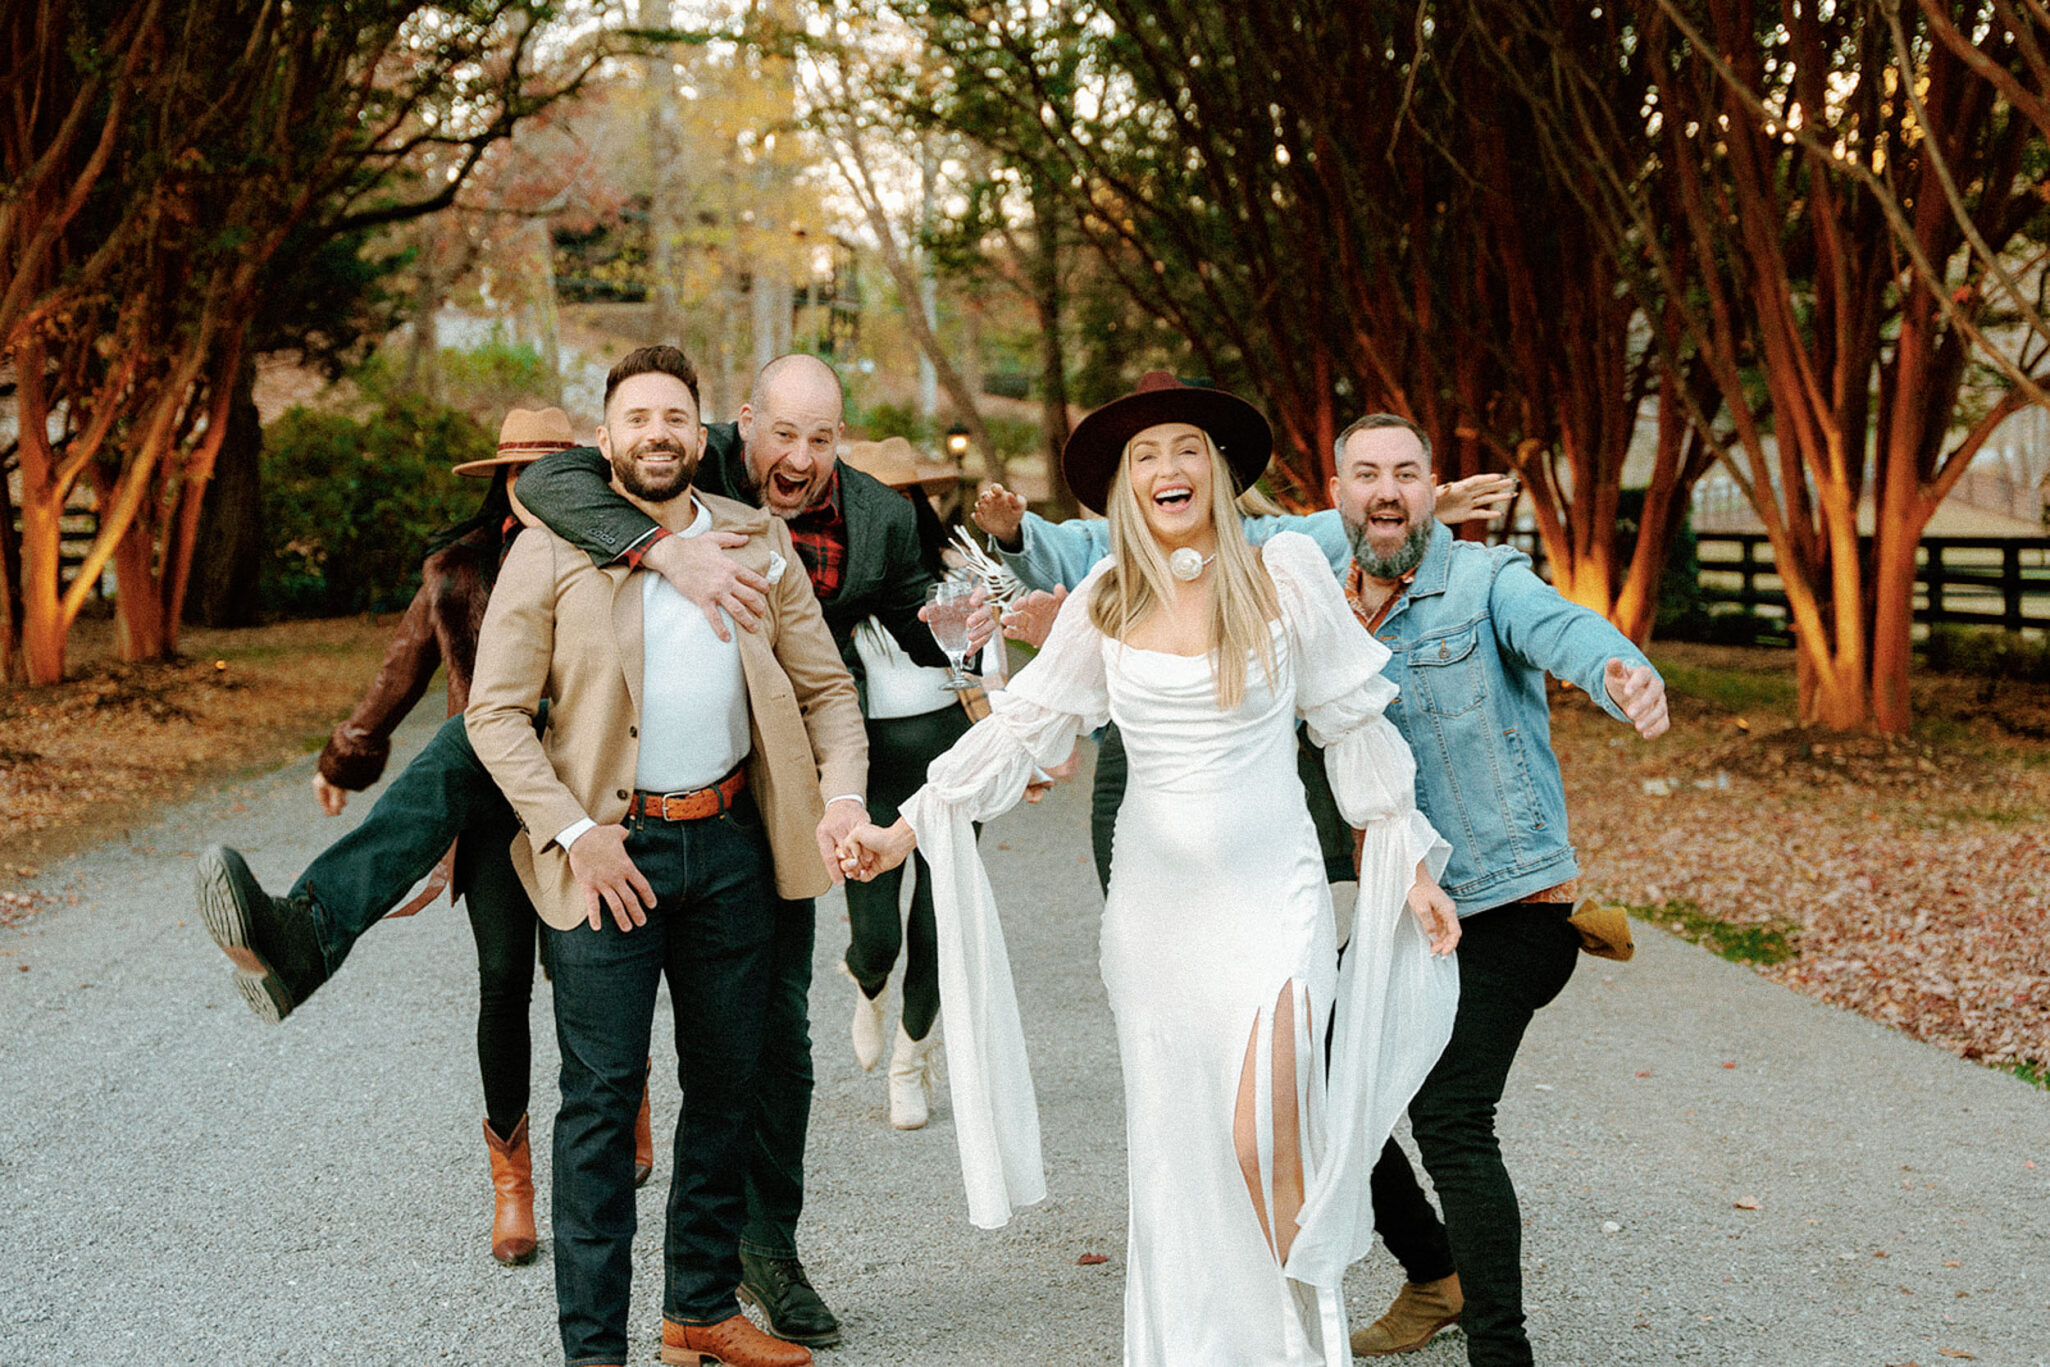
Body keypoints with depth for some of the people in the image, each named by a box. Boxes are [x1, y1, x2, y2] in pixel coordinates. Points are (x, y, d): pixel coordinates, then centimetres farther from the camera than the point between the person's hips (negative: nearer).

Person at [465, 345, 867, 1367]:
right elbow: (496, 713, -5)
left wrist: (842, 794, -8)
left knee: (726, 1084, 13)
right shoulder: (551, 553, -4)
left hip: (730, 842, 4)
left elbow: (825, 686, 9)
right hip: (610, 849, -4)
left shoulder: (758, 544, 7)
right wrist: (574, 833, -14)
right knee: (601, 1097, -3)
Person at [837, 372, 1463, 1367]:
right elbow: (1020, 725, 8)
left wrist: (1412, 866, 6)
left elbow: (1354, 725, 4)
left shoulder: (1286, 574, -3)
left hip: (1270, 893, -3)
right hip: (1153, 902, 3)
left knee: (1264, 1143, -13)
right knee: (1172, 1148, 8)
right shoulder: (1103, 604, 3)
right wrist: (904, 830, 2)